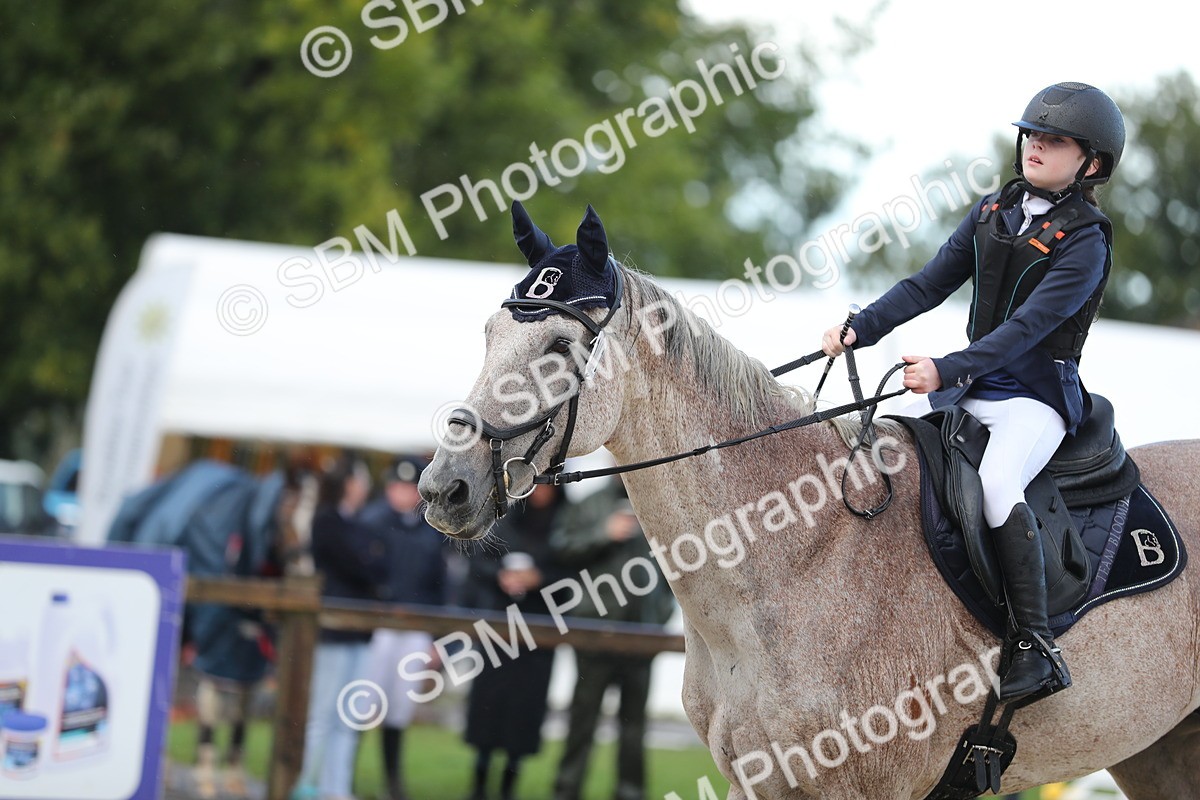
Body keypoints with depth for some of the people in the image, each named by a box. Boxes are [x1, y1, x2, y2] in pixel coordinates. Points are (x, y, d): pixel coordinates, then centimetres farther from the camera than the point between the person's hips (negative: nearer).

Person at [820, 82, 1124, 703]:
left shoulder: (1085, 241, -10)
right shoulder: (994, 213, 10)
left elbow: (1030, 325, -20)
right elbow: (929, 285, 11)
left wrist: (947, 371, -30)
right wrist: (859, 331, -3)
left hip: (1038, 399, -8)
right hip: (970, 389, 8)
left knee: (995, 484, -33)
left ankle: (1038, 647, -31)